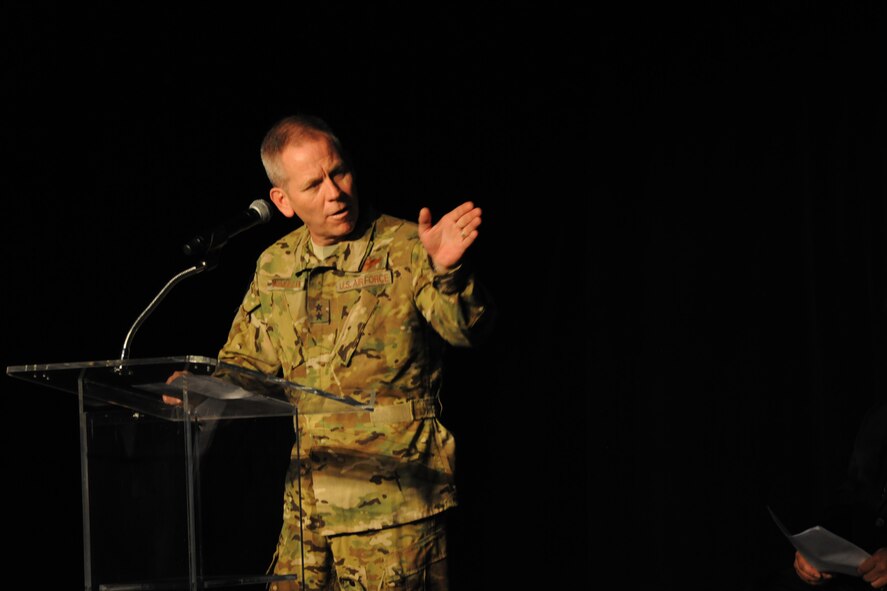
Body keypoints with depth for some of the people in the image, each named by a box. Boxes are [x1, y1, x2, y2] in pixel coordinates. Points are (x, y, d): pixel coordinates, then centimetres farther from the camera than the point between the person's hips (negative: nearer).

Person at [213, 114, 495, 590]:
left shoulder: (405, 249, -7)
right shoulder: (275, 266, 10)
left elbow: (467, 329, -21)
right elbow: (246, 363, 21)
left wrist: (447, 272, -41)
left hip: (393, 501, -5)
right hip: (307, 504, 6)